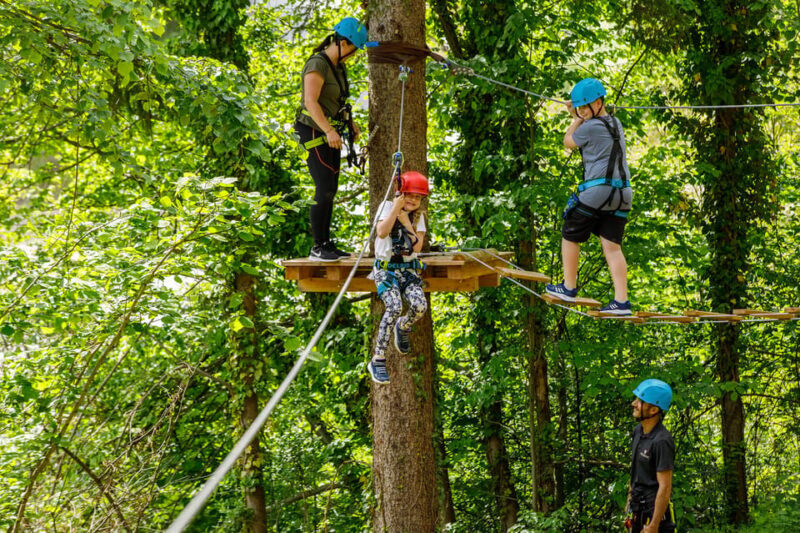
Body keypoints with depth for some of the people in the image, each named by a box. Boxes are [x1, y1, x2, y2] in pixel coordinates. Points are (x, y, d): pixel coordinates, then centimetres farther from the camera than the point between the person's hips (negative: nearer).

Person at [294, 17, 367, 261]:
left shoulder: (338, 66, 13)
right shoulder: (317, 65, -17)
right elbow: (311, 102, -26)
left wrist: (350, 122, 14)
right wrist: (329, 131, -34)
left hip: (330, 134, 10)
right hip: (314, 132, -10)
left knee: (330, 190, 9)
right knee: (325, 190, -13)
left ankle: (326, 243, 14)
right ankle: (318, 248, -10)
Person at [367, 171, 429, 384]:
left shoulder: (418, 216, 8)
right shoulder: (387, 206, -3)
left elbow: (418, 247, -4)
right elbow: (382, 232, -21)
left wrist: (407, 223, -12)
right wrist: (396, 207, -23)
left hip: (408, 269, 4)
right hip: (385, 269, -4)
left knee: (420, 306, -23)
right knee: (394, 307, -29)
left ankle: (402, 327, 16)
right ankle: (378, 360, -20)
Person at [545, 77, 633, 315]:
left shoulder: (591, 127, -10)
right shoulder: (616, 123, 17)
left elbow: (568, 142, 8)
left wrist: (577, 119, 16)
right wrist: (577, 116, 25)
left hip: (597, 191, -8)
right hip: (622, 193, 8)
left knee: (570, 236, 12)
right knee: (612, 246, 2)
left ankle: (569, 287, 21)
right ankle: (621, 301, -8)